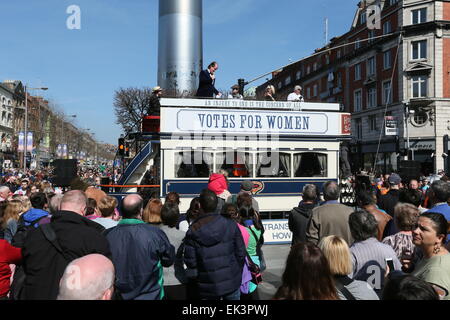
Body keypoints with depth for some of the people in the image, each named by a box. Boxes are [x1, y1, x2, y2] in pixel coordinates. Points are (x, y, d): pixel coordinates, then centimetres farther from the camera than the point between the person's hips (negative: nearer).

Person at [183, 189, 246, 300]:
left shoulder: (193, 231, -13)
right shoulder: (231, 225, -11)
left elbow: (190, 261, -8)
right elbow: (241, 253, -5)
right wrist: (238, 274, 11)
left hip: (207, 286, 0)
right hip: (231, 282, 1)